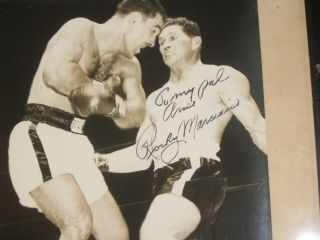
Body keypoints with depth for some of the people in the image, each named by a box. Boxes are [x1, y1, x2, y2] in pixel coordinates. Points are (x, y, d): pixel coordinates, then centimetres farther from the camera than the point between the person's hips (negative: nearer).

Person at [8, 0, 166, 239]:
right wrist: (98, 89, -10)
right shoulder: (83, 29, -5)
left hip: (76, 143, 8)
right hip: (40, 135, -8)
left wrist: (113, 105, -15)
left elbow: (137, 115, 5)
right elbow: (55, 72, -25)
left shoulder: (128, 66, 18)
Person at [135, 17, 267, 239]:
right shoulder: (156, 99, 25)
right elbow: (142, 152, 26)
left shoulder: (221, 79, 6)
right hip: (165, 182, 8)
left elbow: (257, 127, -1)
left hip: (199, 174, -8)